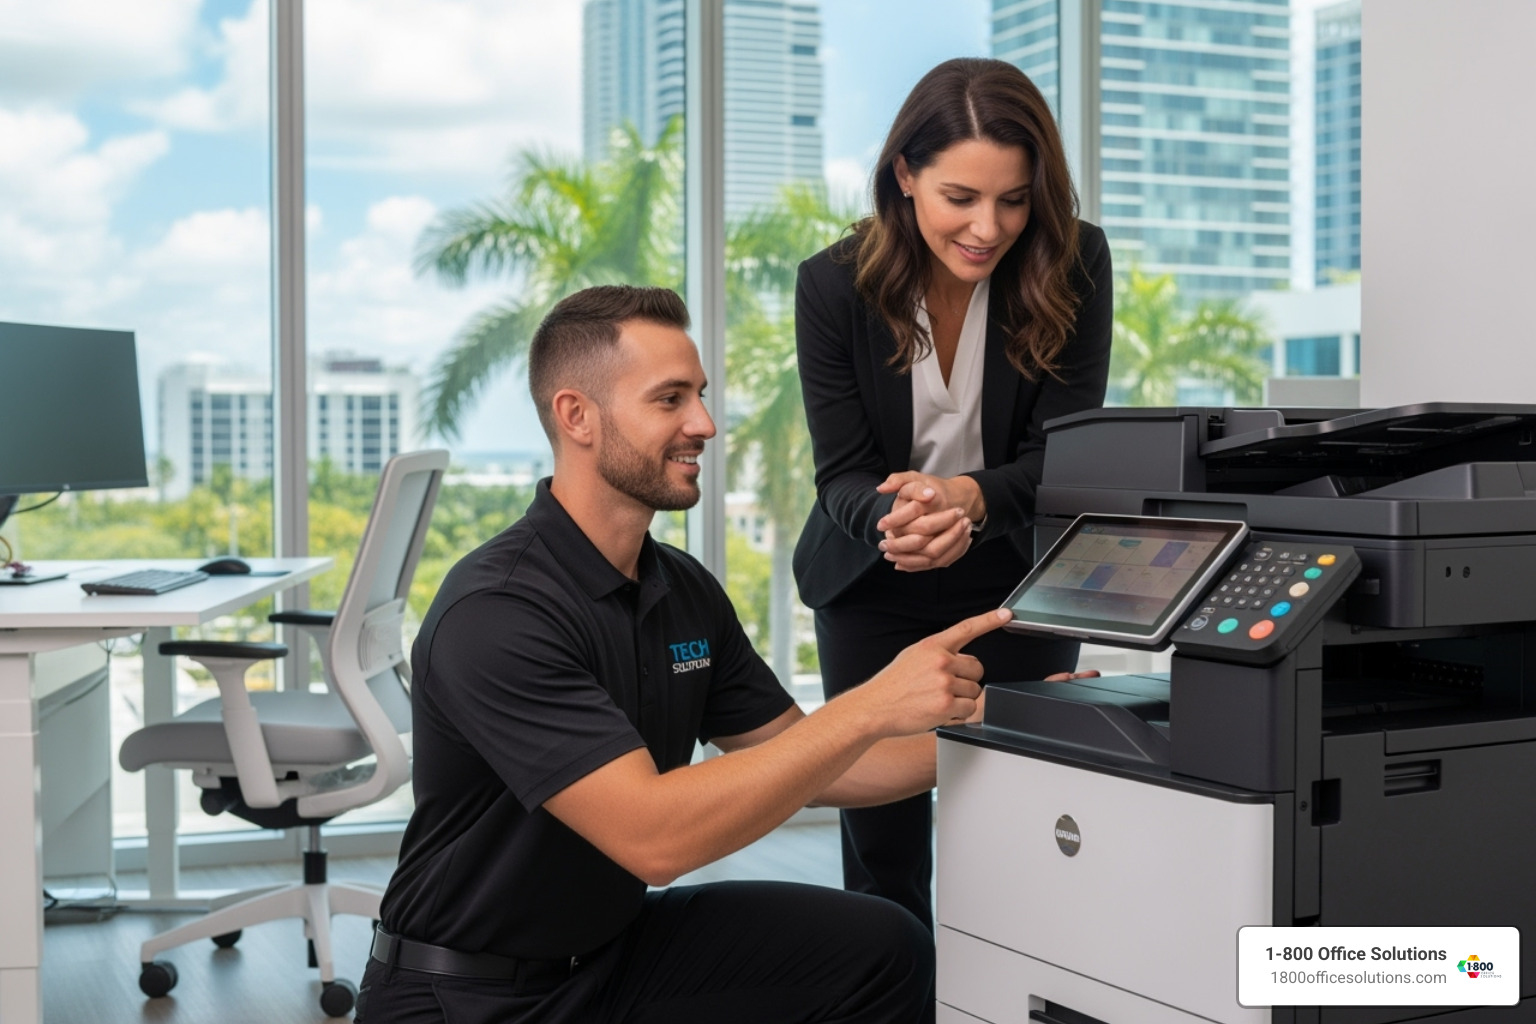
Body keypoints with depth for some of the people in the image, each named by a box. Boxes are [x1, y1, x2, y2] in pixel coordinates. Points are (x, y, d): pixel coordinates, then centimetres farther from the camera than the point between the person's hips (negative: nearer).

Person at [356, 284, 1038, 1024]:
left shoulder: (685, 591, 2)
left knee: (881, 950, -6)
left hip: (614, 947, 7)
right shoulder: (495, 614, -24)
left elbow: (795, 762, 8)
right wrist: (871, 708, -31)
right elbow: (653, 835, -31)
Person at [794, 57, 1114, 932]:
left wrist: (969, 498, -39)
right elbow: (842, 473, -14)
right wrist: (893, 518, -38)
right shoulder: (835, 284, -15)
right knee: (882, 835, 4)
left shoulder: (1073, 264, -16)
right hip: (874, 587, 0)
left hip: (1018, 583, 0)